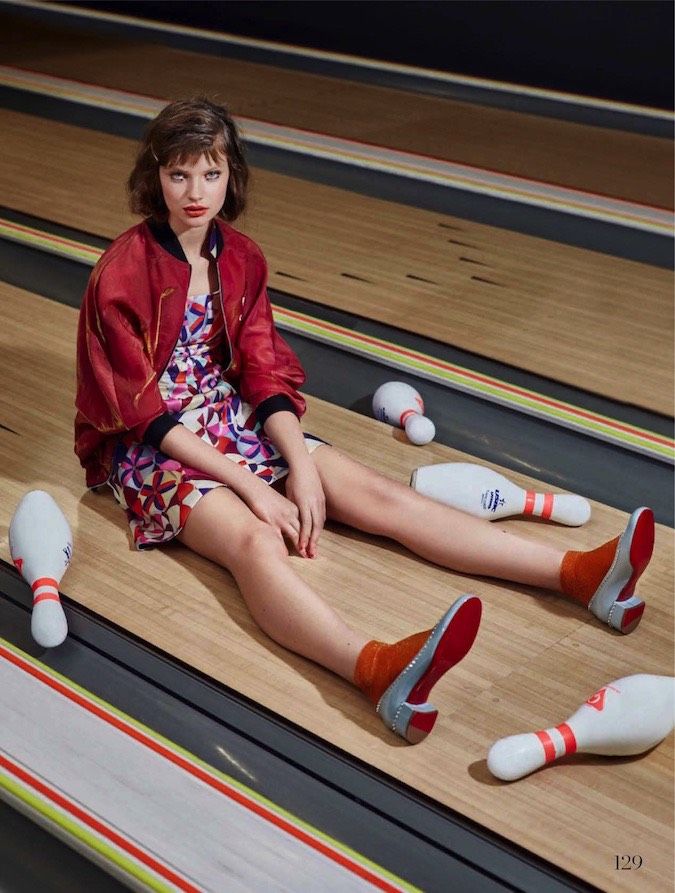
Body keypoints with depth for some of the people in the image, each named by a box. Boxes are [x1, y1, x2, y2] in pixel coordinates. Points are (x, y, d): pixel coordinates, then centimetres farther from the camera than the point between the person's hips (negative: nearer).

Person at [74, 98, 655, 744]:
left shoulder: (241, 259, 3)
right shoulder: (122, 274, -15)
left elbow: (264, 378, 2)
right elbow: (147, 415, -16)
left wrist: (301, 464, -16)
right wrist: (250, 485, -21)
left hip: (232, 416, 6)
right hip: (150, 446, -5)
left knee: (378, 494, -13)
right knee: (255, 540, -37)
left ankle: (579, 575, -24)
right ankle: (376, 668, -66)